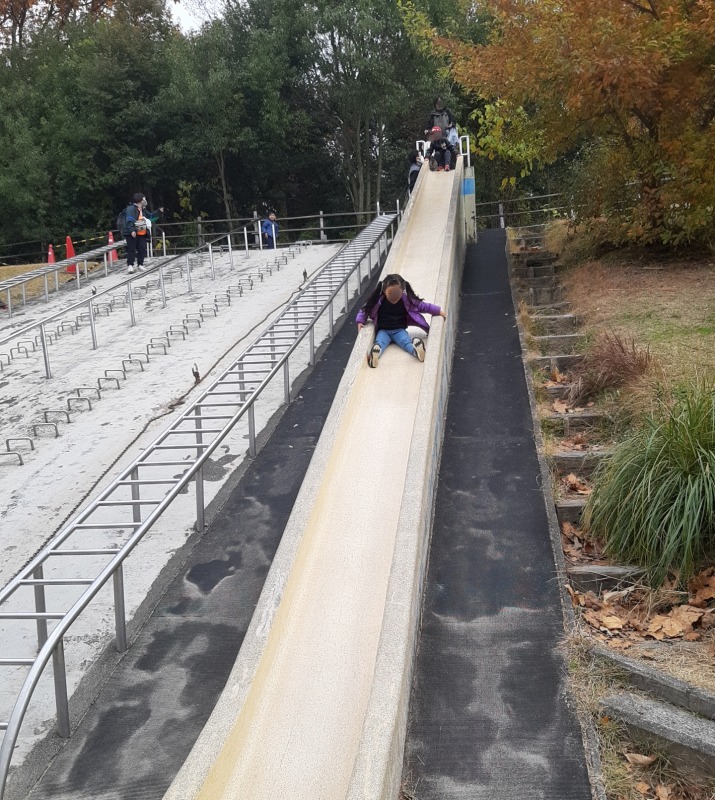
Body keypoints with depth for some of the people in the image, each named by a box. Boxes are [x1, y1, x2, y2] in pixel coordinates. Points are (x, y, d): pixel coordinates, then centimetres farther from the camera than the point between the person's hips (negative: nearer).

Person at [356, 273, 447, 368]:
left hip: (399, 330, 0)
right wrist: (360, 321, -11)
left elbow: (422, 306, 6)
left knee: (406, 342, -35)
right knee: (380, 342, -36)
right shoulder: (378, 301, -6)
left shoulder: (408, 301, -3)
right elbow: (365, 310, 5)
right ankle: (375, 353, -70)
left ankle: (416, 350, -67)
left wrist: (438, 311, 3)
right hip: (383, 331, 0)